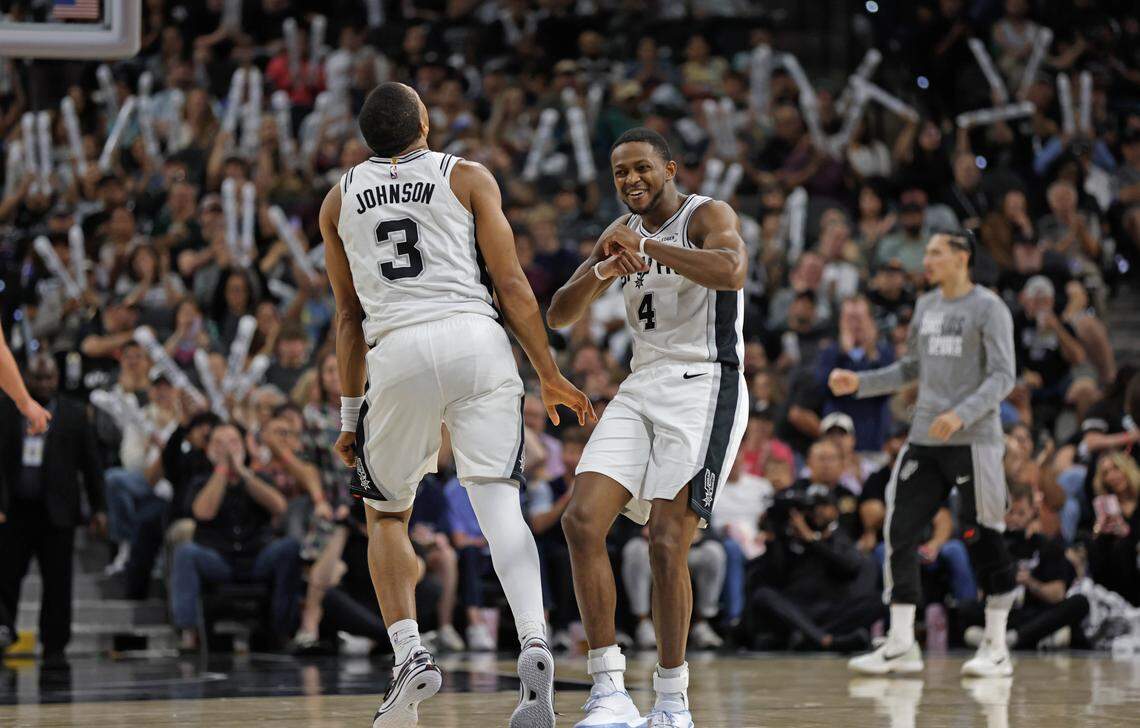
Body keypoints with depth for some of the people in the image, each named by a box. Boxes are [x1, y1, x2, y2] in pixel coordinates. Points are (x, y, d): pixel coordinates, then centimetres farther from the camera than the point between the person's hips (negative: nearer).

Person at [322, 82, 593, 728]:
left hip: (397, 353, 1)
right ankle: (534, 642, -28)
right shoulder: (468, 177, 12)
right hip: (476, 340, -1)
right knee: (498, 502, -8)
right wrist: (550, 375, 10)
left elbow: (350, 316, 21)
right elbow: (511, 283, 6)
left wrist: (350, 415, 25)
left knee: (387, 514, 17)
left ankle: (409, 653, 1)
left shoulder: (340, 199, 19)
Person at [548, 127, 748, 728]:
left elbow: (732, 272, -29)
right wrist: (599, 273, -9)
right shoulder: (623, 232, 16)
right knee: (582, 521, -10)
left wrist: (646, 246, -27)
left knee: (667, 543, -15)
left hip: (703, 385, -7)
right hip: (641, 389, 7)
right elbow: (559, 316, 12)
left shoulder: (707, 216, -5)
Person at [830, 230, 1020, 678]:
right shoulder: (926, 306, 15)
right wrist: (860, 383, 15)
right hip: (924, 439, 7)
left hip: (973, 440, -6)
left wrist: (961, 415, -25)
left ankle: (996, 649, 5)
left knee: (983, 540, -4)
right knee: (899, 532, -1)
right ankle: (901, 646, 4)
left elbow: (1002, 377, -12)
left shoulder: (988, 308, -6)